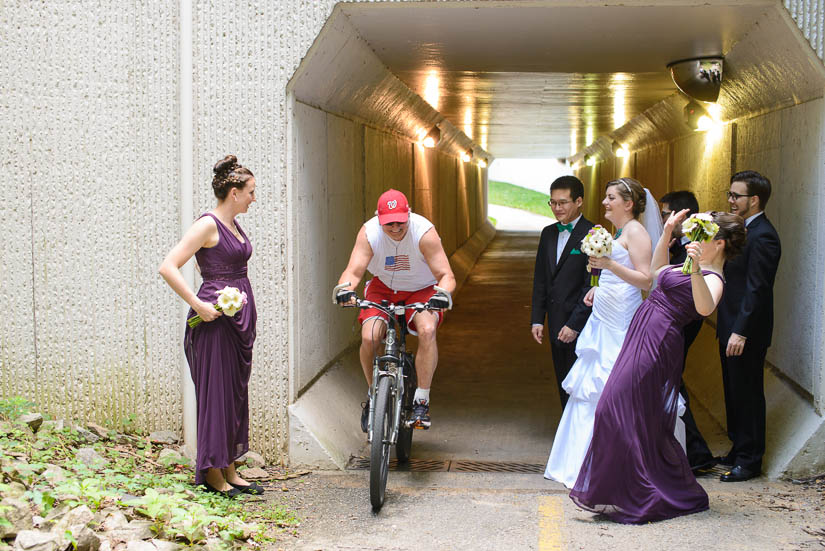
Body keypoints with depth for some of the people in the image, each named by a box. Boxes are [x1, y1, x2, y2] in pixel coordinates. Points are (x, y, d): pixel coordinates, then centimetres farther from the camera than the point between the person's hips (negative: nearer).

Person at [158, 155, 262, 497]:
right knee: (215, 394, -3)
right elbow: (168, 268, -19)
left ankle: (229, 470, 20)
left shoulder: (233, 226, 13)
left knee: (236, 394, 12)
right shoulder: (208, 225, -13)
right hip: (216, 319, -9)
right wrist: (198, 306, -20)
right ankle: (212, 473, 7)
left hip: (240, 318, 9)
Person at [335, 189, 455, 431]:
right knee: (369, 337, -22)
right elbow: (353, 270, -26)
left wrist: (442, 294, -48)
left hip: (421, 291, -2)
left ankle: (421, 402, -21)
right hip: (383, 289, 2)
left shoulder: (425, 232, -26)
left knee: (427, 330, -32)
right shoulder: (369, 232, -21)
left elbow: (446, 275, -26)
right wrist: (345, 289, -49)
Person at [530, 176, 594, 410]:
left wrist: (574, 324, -17)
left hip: (580, 327, -7)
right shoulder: (548, 233, 11)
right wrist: (537, 319, 8)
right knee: (563, 384, 15)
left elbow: (592, 285, -15)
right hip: (556, 324, 7)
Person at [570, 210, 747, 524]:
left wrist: (695, 270, -52)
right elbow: (657, 271, 34)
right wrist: (667, 233, 26)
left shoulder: (712, 279, -14)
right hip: (643, 336, 10)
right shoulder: (693, 269, 16)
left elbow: (705, 308, -37)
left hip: (656, 342, -10)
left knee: (621, 411, -7)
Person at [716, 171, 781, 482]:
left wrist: (741, 332, -24)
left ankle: (749, 461, 10)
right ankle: (739, 451, 29)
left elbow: (756, 289, -22)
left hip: (746, 333, -10)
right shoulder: (744, 230, 13)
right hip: (731, 329, 10)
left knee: (747, 395, 0)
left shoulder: (762, 236, -19)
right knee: (735, 393, 17)